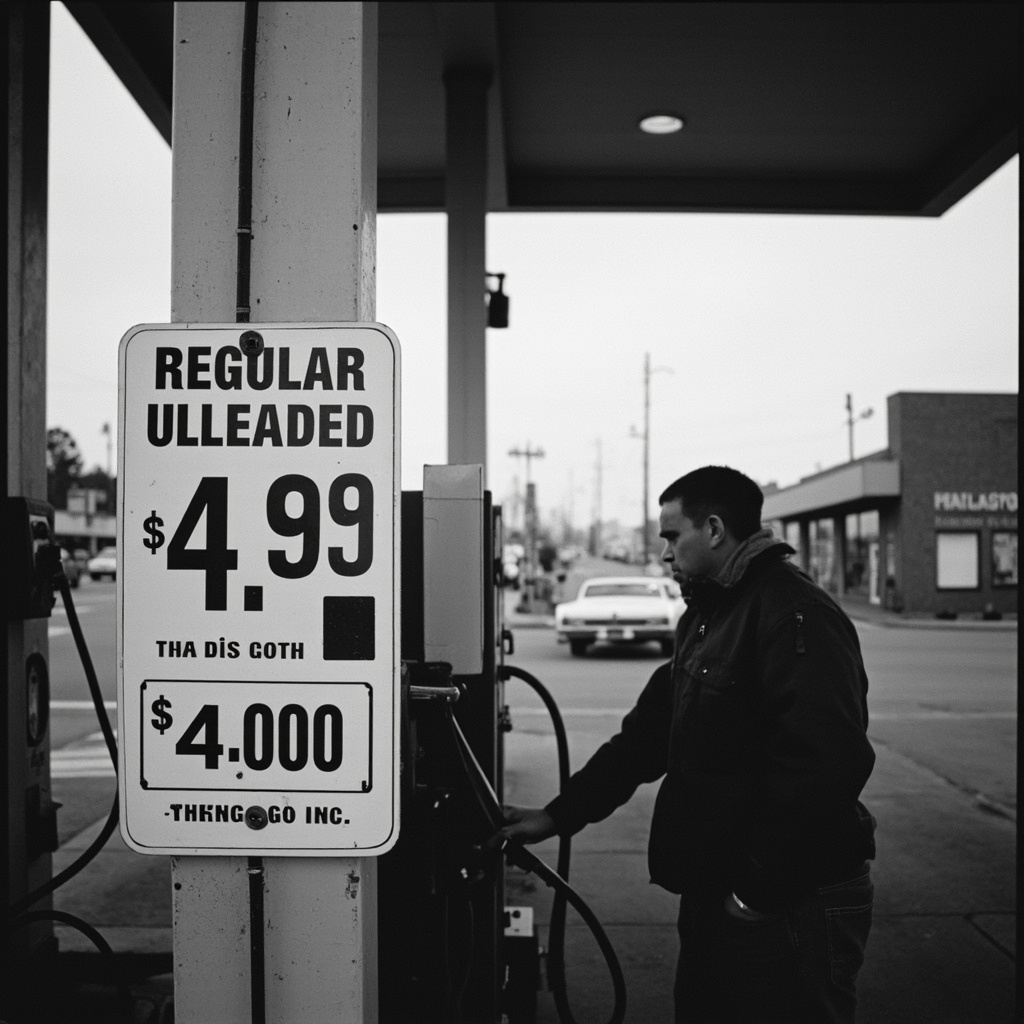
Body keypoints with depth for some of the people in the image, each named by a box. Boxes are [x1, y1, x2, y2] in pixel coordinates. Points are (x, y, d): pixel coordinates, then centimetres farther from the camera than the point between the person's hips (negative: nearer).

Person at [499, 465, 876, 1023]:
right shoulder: (707, 616, 14)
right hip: (714, 893, 9)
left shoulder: (795, 615, -18)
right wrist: (558, 816, 12)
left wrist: (758, 892, -21)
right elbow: (646, 734, 17)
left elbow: (824, 763, -27)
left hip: (788, 905, -9)